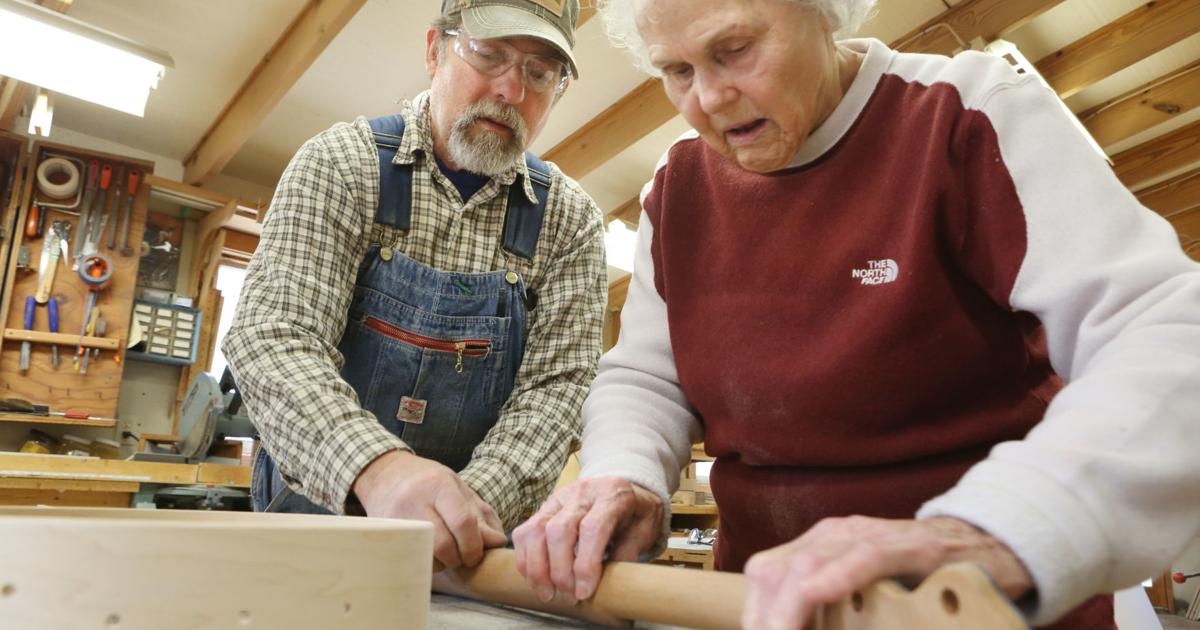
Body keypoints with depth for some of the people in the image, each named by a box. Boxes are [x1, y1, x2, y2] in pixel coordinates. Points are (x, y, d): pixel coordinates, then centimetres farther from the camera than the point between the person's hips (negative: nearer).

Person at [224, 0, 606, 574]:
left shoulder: (569, 220, -1)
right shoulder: (341, 163, -6)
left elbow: (553, 387, -6)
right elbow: (272, 337, -17)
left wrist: (474, 501, -24)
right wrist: (378, 468, -34)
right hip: (320, 504, 0)